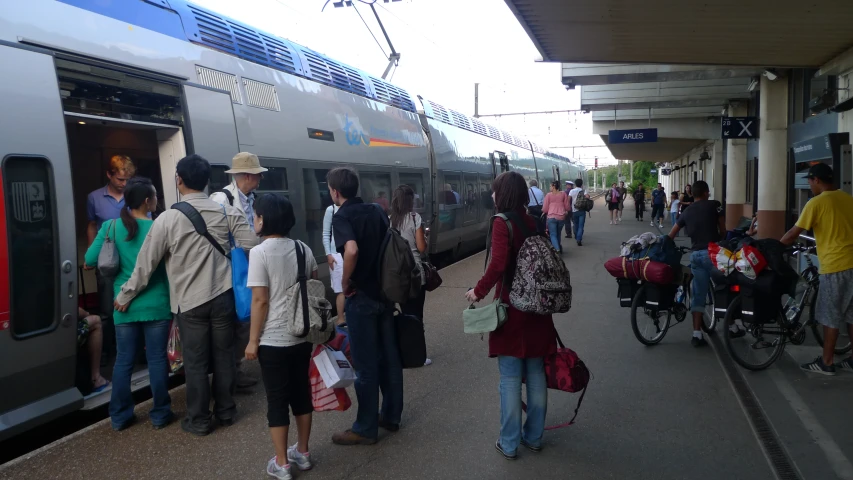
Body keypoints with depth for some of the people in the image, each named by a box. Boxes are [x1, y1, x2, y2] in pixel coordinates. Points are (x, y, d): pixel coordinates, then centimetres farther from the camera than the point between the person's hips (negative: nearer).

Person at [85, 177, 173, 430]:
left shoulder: (111, 226, -2)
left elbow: (90, 259, -1)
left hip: (125, 306, 3)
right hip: (156, 304, -2)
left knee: (124, 360, 12)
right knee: (157, 359, 7)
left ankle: (120, 416, 21)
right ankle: (160, 414, 16)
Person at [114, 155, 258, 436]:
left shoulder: (168, 218, -10)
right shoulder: (226, 212, -3)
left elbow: (146, 263, -4)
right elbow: (251, 245, -5)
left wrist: (125, 296, 7)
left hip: (189, 301, -3)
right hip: (222, 296, 3)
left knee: (195, 362, 8)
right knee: (223, 356, 14)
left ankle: (199, 420, 19)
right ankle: (225, 412, 27)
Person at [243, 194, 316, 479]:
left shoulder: (260, 252, -15)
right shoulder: (303, 249, 4)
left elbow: (260, 301, -16)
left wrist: (253, 340, -8)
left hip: (273, 340, -6)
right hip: (303, 336, 6)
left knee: (277, 400, 5)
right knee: (302, 393, 16)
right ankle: (302, 453, 29)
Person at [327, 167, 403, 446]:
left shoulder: (341, 216, -13)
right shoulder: (376, 211, 8)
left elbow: (352, 250, -32)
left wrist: (345, 282, -17)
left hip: (362, 297, -7)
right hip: (387, 293, 7)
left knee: (365, 365, 2)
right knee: (390, 357, 15)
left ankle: (365, 429, 12)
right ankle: (391, 416, 28)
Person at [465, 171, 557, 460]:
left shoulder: (502, 222, -13)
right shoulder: (531, 222, 6)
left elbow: (498, 265, -24)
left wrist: (479, 291, -11)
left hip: (511, 309, -6)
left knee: (511, 379, 2)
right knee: (536, 375, 13)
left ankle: (509, 444, 11)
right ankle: (534, 437, 26)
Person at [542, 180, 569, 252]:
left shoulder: (549, 195, -3)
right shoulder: (563, 194, 4)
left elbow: (545, 209, 0)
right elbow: (567, 207, 7)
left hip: (551, 217, -3)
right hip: (561, 217, 3)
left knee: (553, 235, -3)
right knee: (558, 234, 20)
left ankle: (557, 249, -21)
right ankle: (559, 247, 21)